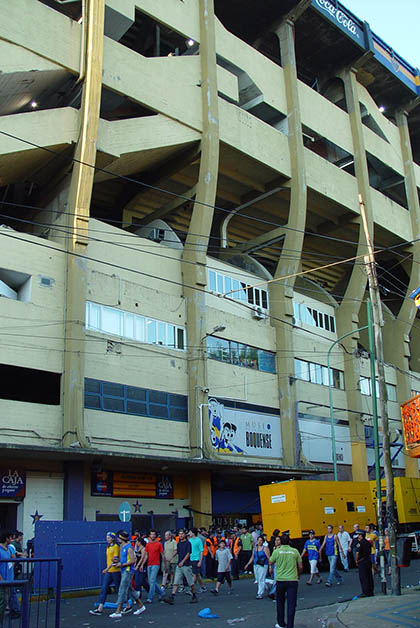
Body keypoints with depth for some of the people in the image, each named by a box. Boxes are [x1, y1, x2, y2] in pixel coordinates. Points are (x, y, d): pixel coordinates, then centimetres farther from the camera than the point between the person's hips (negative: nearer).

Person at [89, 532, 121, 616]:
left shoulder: (116, 546, -10)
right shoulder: (108, 547, 13)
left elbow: (115, 560, -16)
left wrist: (107, 568, -21)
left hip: (115, 571, -7)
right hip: (108, 571, 7)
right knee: (103, 590, -2)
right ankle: (100, 609, -4)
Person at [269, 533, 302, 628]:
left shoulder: (277, 551, -4)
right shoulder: (295, 551, 0)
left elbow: (270, 563, 10)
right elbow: (300, 566, 5)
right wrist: (298, 575, 24)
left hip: (280, 580, 0)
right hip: (293, 580, 0)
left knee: (280, 603, 17)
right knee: (291, 604, 3)